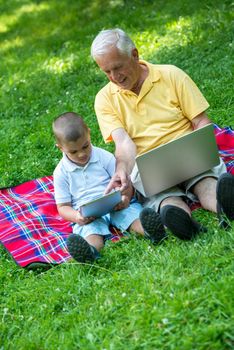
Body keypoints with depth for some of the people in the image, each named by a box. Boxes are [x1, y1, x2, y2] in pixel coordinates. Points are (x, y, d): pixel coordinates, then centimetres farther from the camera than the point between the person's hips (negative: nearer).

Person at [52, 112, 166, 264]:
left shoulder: (104, 157, 8)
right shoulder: (61, 172, 6)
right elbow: (63, 206, 6)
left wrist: (125, 197, -17)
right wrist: (76, 216, -18)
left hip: (116, 205, 2)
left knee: (136, 215, -31)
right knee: (90, 229, -37)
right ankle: (91, 250, -70)